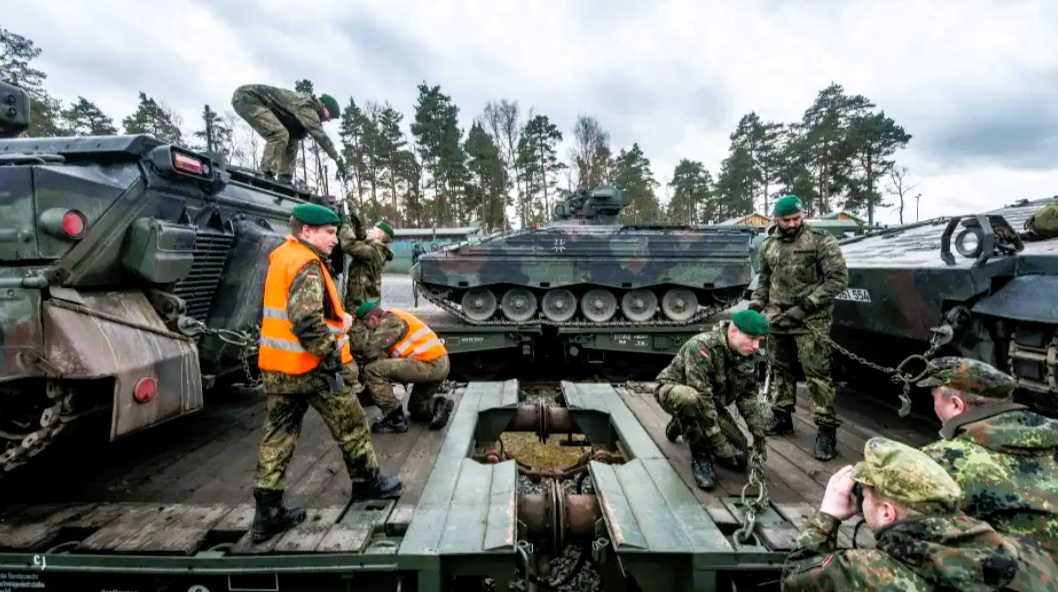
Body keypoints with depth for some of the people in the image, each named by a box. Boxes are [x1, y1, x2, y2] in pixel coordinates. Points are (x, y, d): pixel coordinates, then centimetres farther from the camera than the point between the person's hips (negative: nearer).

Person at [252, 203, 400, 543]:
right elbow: (306, 321, -29)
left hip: (275, 367, 9)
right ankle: (367, 482, 28)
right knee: (350, 426, 10)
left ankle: (268, 511, 16)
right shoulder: (307, 266, -18)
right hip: (312, 367, -9)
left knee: (278, 436, 12)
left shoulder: (280, 258, 13)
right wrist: (332, 356, -21)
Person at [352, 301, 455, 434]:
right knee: (416, 407, 29)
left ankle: (395, 420, -6)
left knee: (372, 371, -10)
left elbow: (371, 351, -13)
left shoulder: (390, 320, -8)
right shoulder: (393, 318, 21)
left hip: (428, 364, -11)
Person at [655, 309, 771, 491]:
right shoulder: (702, 347, -33)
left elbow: (748, 396, 3)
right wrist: (718, 441, -33)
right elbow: (702, 397, -35)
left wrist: (758, 431, -5)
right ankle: (699, 457, -18)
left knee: (739, 459, -2)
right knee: (690, 398, -43)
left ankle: (683, 425, 20)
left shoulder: (748, 356, -8)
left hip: (712, 403, 7)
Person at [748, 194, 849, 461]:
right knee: (781, 370, 14)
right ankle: (781, 417, 27)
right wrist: (755, 306, 13)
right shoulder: (769, 246, 10)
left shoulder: (822, 242, -6)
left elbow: (838, 279, -11)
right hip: (777, 319, 5)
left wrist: (805, 306, -17)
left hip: (810, 321, -5)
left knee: (817, 375, -5)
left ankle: (826, 429, 4)